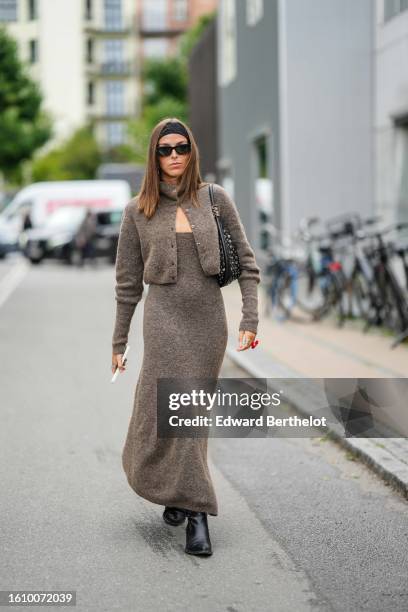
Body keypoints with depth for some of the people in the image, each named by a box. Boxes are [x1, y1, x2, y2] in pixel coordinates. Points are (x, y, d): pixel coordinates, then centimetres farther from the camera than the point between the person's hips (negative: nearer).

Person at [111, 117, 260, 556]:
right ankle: (196, 514, -3)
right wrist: (118, 343, 11)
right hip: (165, 317, -2)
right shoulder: (137, 211, 4)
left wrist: (250, 319, -5)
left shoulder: (215, 198, 4)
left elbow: (246, 262, 5)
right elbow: (128, 283, 9)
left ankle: (176, 493, 29)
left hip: (209, 319, 2)